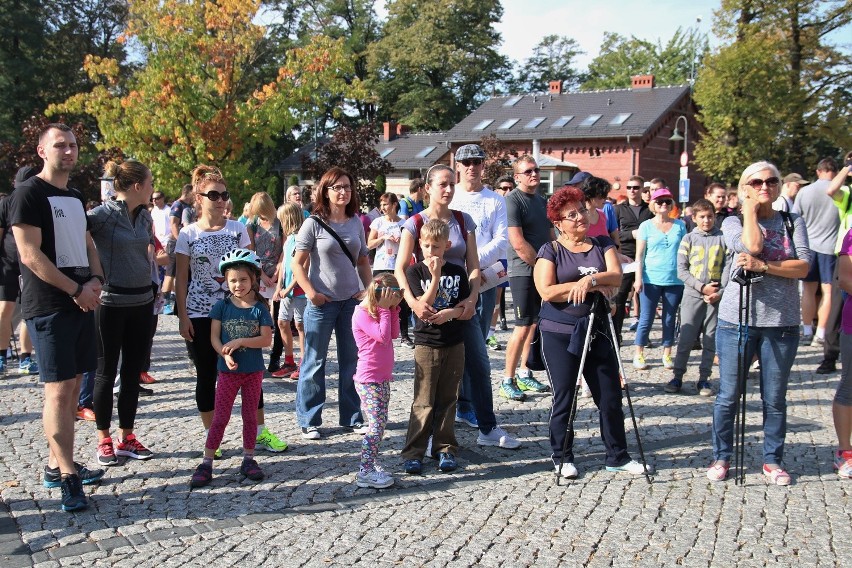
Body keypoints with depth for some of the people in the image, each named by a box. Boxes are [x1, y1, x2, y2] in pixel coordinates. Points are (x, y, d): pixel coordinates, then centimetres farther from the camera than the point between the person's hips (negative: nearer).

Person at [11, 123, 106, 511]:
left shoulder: (75, 198, 16)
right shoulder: (29, 193, -8)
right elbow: (30, 255, -16)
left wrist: (95, 281, -1)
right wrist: (77, 290, -15)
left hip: (81, 302, 8)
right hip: (49, 307, -8)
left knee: (71, 387, 11)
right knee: (58, 391, -8)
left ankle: (57, 465, 21)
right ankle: (68, 478, -4)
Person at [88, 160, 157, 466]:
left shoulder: (145, 217, 8)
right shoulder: (102, 215, -13)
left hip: (141, 302, 6)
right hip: (110, 302, -6)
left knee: (133, 372, 11)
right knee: (106, 372, 5)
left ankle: (126, 438, 21)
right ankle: (104, 440, 17)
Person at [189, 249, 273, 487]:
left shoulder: (260, 308, -3)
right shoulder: (222, 306, -2)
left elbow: (266, 339, -11)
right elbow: (214, 337, -5)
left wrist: (240, 342, -21)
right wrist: (226, 355, -22)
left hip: (254, 370, 1)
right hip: (228, 371, -1)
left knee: (250, 416, 11)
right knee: (220, 417, 2)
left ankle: (248, 459, 22)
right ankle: (206, 463, 5)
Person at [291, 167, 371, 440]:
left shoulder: (356, 222, 7)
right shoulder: (314, 223, -7)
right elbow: (297, 263, -7)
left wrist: (369, 289, 4)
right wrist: (311, 293, -15)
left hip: (352, 301, 4)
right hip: (322, 303, -4)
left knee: (351, 361, 11)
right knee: (315, 362, 4)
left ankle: (352, 417, 23)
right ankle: (309, 420, 15)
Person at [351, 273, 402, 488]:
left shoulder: (380, 312, 14)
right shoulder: (362, 314, -15)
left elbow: (394, 334, 8)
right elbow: (383, 336, -24)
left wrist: (393, 309, 3)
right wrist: (385, 309, -17)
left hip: (382, 378, 10)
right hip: (369, 380, -10)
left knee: (380, 423, 11)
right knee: (377, 424, -13)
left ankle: (371, 464, 18)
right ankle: (365, 472, -10)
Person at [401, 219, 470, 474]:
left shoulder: (457, 272, 5)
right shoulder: (415, 271, -1)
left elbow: (467, 308, 4)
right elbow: (422, 306, -12)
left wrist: (451, 313, -16)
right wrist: (435, 277, -20)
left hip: (454, 343, 2)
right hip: (426, 343, -2)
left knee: (448, 400, 9)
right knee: (424, 402, -3)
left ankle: (445, 448, 18)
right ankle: (413, 452, 3)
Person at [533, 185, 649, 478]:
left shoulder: (603, 245, 9)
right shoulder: (550, 251, -1)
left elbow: (616, 277, -6)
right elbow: (547, 291, -14)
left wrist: (590, 279, -25)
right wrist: (594, 287, -12)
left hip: (597, 330, 3)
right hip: (559, 334, -3)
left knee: (610, 396, 6)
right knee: (564, 398, 3)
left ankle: (617, 456, 20)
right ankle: (562, 458, 19)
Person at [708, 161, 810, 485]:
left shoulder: (793, 222, 8)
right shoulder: (733, 222, 4)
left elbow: (803, 267, -6)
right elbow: (752, 245, -17)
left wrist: (763, 266, -18)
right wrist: (750, 208, -6)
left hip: (782, 323, 1)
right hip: (736, 319, -1)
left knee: (775, 398, 7)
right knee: (728, 395, 3)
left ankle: (772, 460, 20)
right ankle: (721, 457, 17)